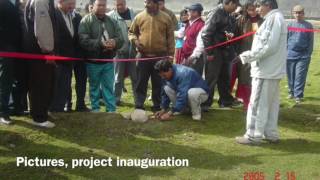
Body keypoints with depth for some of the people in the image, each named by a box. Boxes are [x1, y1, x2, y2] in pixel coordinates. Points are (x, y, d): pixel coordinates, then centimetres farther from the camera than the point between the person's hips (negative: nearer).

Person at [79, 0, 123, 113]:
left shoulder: (112, 21, 7)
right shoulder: (86, 21, -7)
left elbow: (121, 39, 3)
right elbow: (83, 41, -18)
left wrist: (114, 42, -20)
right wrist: (100, 43, -28)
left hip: (108, 61, 3)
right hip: (93, 61, -3)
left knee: (109, 86, 8)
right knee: (94, 86, 11)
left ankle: (111, 110, 15)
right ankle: (95, 108, 24)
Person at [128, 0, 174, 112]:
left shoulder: (166, 18, 1)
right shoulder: (139, 17, 2)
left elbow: (170, 37, 4)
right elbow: (131, 32, 13)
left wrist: (170, 54, 1)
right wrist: (135, 40, -8)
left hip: (160, 56, 0)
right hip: (143, 56, 1)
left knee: (158, 83, 9)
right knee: (141, 82, 5)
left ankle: (157, 106, 20)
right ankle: (139, 106, 13)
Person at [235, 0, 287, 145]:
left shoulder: (274, 19, -16)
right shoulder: (275, 18, 16)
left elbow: (269, 46, -23)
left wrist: (247, 56, -15)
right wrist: (250, 55, 10)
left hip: (266, 70, -10)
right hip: (272, 69, 10)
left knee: (258, 104, -4)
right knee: (271, 103, 14)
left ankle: (253, 136, 3)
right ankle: (270, 134, 22)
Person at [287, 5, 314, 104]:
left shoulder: (308, 25, 1)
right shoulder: (290, 25, 6)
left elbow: (310, 41, 2)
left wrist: (308, 54, -4)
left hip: (303, 56, -2)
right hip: (290, 55, 2)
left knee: (300, 77, -4)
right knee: (291, 76, 11)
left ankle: (298, 95, 1)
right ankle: (292, 92, 27)